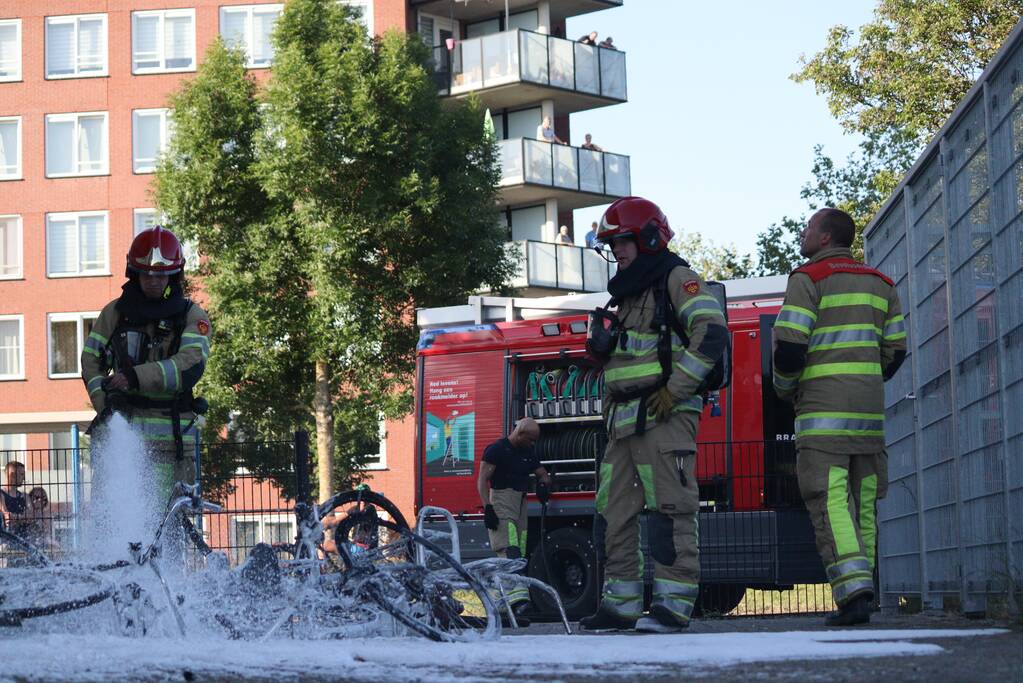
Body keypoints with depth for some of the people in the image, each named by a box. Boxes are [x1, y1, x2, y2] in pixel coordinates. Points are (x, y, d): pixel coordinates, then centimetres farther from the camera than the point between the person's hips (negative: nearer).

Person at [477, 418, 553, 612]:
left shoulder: (528, 453, 17)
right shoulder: (497, 449, -7)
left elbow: (542, 474, 27)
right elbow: (482, 480, -11)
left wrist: (544, 485, 2)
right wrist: (487, 508, -21)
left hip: (520, 505, 8)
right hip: (501, 504, -8)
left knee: (519, 554, 3)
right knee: (510, 552, -21)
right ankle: (517, 595, -34)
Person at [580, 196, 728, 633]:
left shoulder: (677, 278, -2)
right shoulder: (628, 294, 26)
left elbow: (712, 333, -16)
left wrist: (676, 388, -19)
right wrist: (610, 409, 21)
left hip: (664, 416, -9)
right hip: (625, 419, 9)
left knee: (670, 508, -11)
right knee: (614, 511, 7)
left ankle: (674, 605, -12)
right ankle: (620, 604, 11)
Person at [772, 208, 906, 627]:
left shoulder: (808, 279, -5)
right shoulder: (879, 283, 16)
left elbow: (789, 342, -12)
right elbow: (895, 349, 15)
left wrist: (784, 388, 5)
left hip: (822, 404, -6)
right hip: (868, 404, 7)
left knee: (828, 499, -10)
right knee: (862, 501, 10)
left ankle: (853, 592, -23)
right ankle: (858, 590, 11)